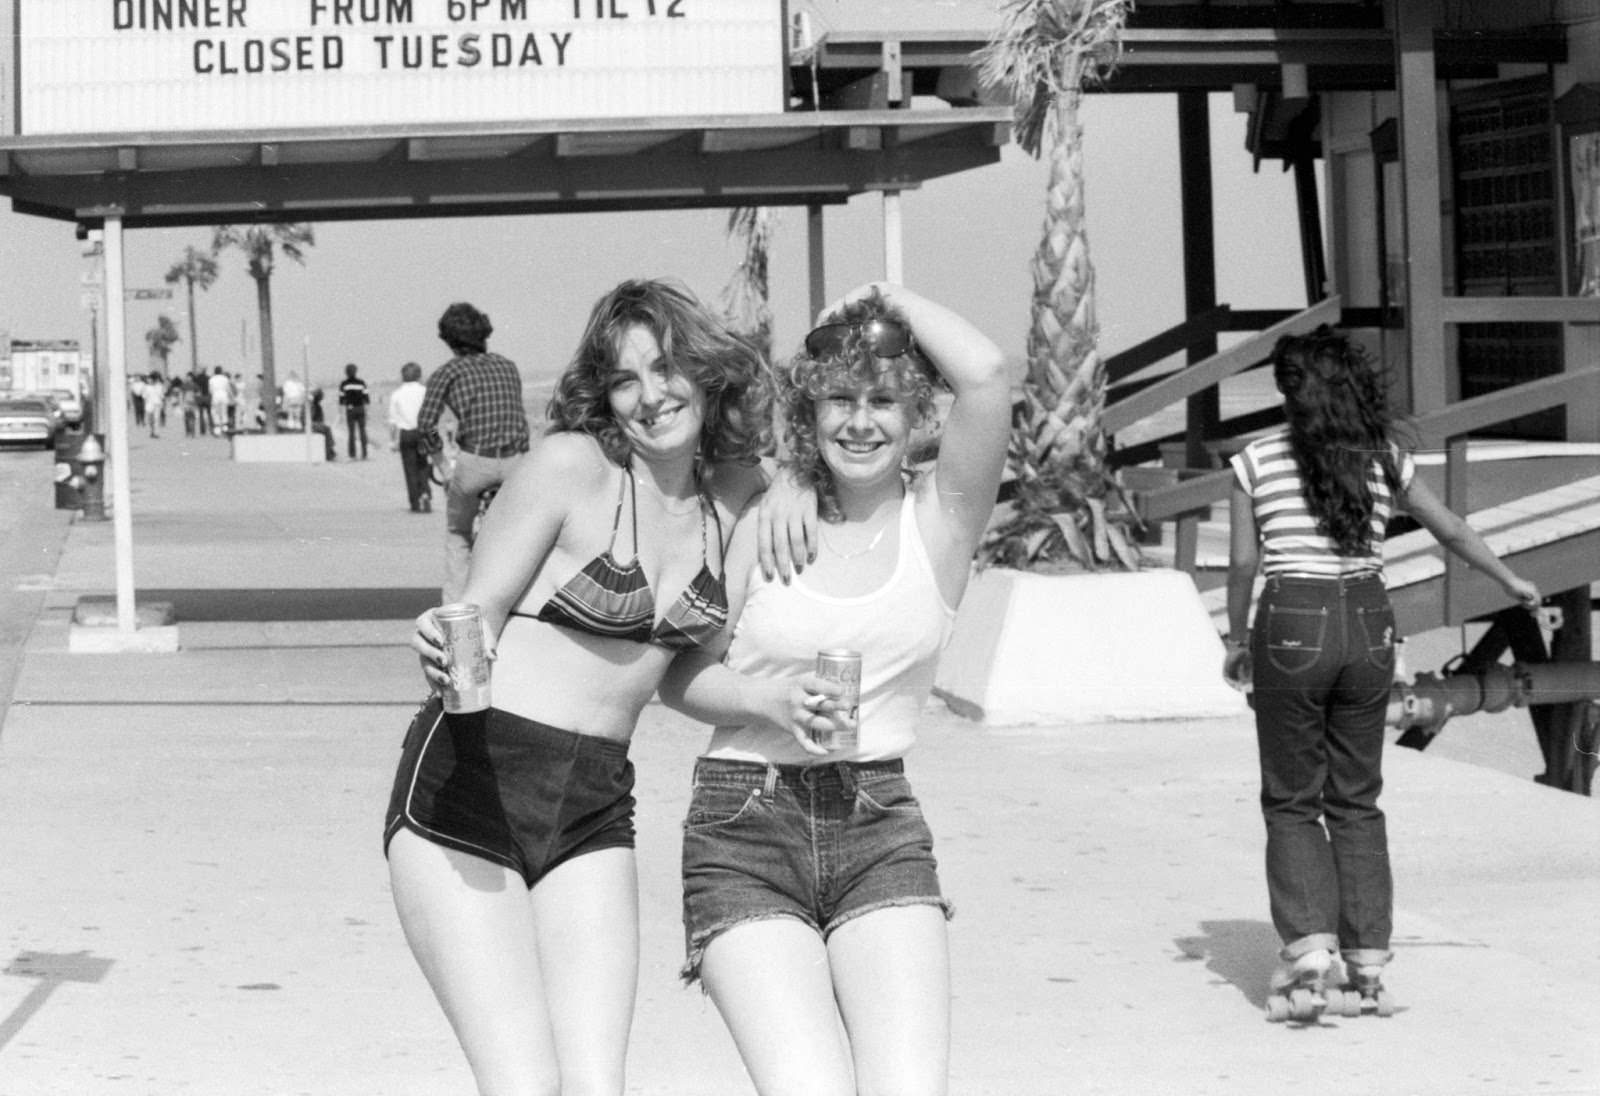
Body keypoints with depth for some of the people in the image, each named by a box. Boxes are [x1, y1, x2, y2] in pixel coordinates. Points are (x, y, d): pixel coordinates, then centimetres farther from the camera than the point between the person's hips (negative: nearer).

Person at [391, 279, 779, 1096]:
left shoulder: (736, 492, 8)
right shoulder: (572, 465, -7)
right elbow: (474, 617, -5)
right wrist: (446, 650, -28)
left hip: (595, 809, 5)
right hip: (463, 784, -5)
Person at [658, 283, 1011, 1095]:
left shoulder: (938, 518, 3)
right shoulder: (764, 523, 5)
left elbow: (984, 374, -14)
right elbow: (682, 675, 9)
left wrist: (890, 298, 2)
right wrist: (771, 700, -10)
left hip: (880, 831, 1)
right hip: (744, 827, 0)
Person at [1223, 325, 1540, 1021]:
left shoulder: (1256, 461, -4)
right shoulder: (1385, 459, 5)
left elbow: (1243, 562, -5)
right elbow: (1450, 529, 15)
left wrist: (1236, 639, 10)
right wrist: (1511, 582, 31)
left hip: (1292, 626, -3)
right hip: (1369, 625, 3)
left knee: (1292, 803, 7)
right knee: (1357, 801, 13)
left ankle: (1308, 953, -10)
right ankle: (1367, 969, 12)